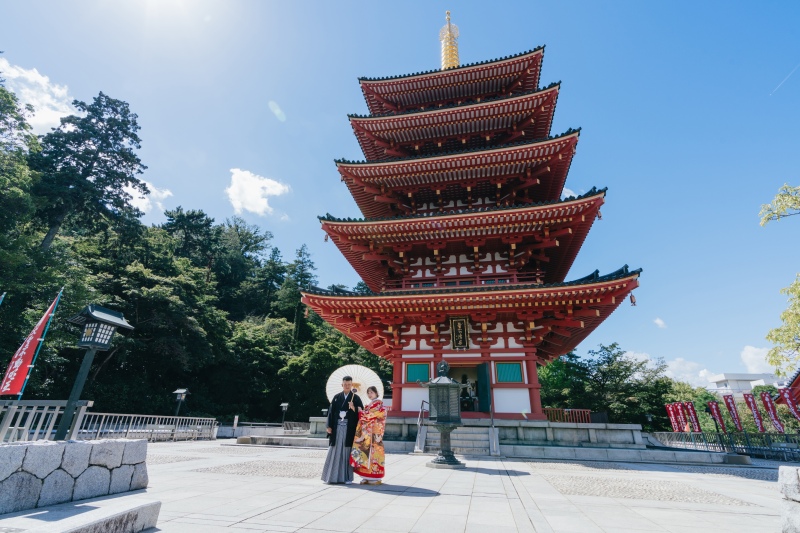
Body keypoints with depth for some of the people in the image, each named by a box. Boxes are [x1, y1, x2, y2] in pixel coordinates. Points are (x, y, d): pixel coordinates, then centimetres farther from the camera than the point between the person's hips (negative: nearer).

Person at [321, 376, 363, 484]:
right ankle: (332, 476, 14)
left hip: (349, 429, -2)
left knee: (347, 452, 2)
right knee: (335, 452, 3)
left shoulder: (356, 398, 2)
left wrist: (354, 409, -19)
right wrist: (329, 426, -2)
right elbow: (331, 411, 6)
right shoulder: (336, 397, 8)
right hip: (337, 428, 2)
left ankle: (347, 477, 12)